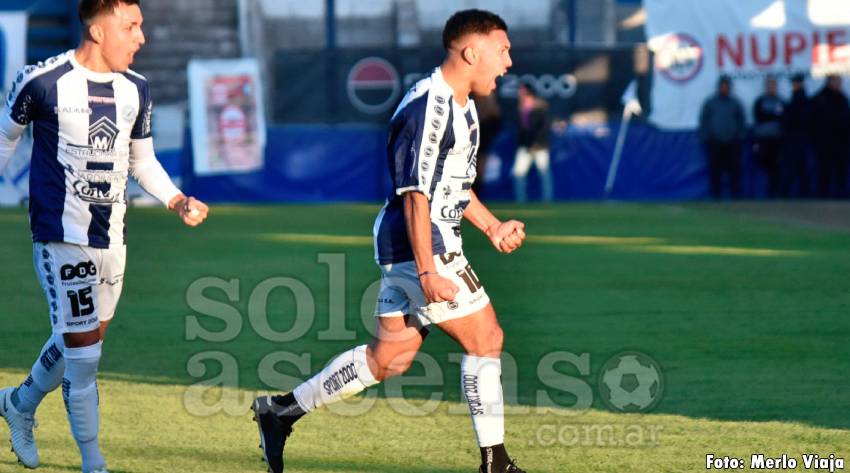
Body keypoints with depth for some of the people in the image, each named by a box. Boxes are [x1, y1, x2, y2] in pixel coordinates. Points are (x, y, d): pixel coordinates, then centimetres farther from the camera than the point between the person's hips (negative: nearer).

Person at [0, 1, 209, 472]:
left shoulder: (135, 90, 5)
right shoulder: (41, 81, -12)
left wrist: (177, 200, 0)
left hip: (111, 237, 6)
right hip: (61, 236, -6)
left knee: (82, 340, 16)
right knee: (83, 352, -8)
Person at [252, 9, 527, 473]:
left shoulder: (462, 107, 15)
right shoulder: (428, 107, -18)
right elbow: (416, 195, -22)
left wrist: (492, 226, 19)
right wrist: (428, 273, -25)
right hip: (420, 248, -10)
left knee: (387, 358, 12)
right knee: (485, 338, -5)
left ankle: (281, 410, 20)